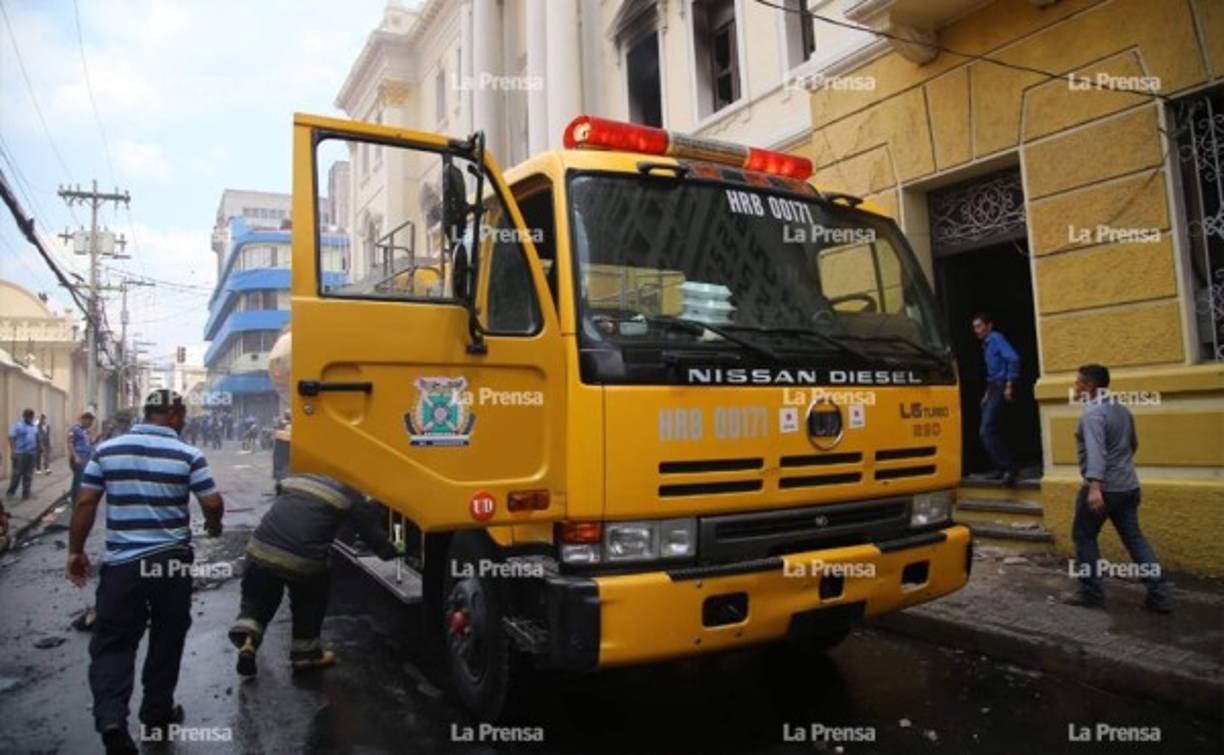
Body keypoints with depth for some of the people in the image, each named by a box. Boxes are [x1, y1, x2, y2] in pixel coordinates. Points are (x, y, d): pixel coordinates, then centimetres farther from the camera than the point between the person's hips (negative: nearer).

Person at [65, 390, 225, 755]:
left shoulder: (107, 450, 1)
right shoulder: (188, 455, -6)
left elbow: (85, 503, 2)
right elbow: (213, 504, -5)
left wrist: (76, 551, 12)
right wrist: (213, 525, 17)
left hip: (121, 563, 1)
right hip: (171, 562, -1)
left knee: (112, 643, 8)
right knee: (166, 640, 15)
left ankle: (111, 719, -9)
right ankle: (157, 713, 26)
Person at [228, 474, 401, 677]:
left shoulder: (295, 478, 21)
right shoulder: (352, 495, 6)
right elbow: (372, 531, 10)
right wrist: (392, 551, 27)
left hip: (260, 551, 4)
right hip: (302, 560, -3)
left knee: (256, 599, 27)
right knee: (311, 600, 25)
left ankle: (246, 638, 4)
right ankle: (306, 653, 32)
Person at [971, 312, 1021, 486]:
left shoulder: (996, 339, -7)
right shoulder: (986, 344, 20)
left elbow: (1013, 359, -21)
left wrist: (1009, 385, -22)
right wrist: (988, 392, 21)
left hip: (1001, 388, -10)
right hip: (993, 388, 10)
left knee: (986, 430, -17)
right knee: (987, 431, 11)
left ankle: (1008, 468, -17)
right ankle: (999, 468, 18)